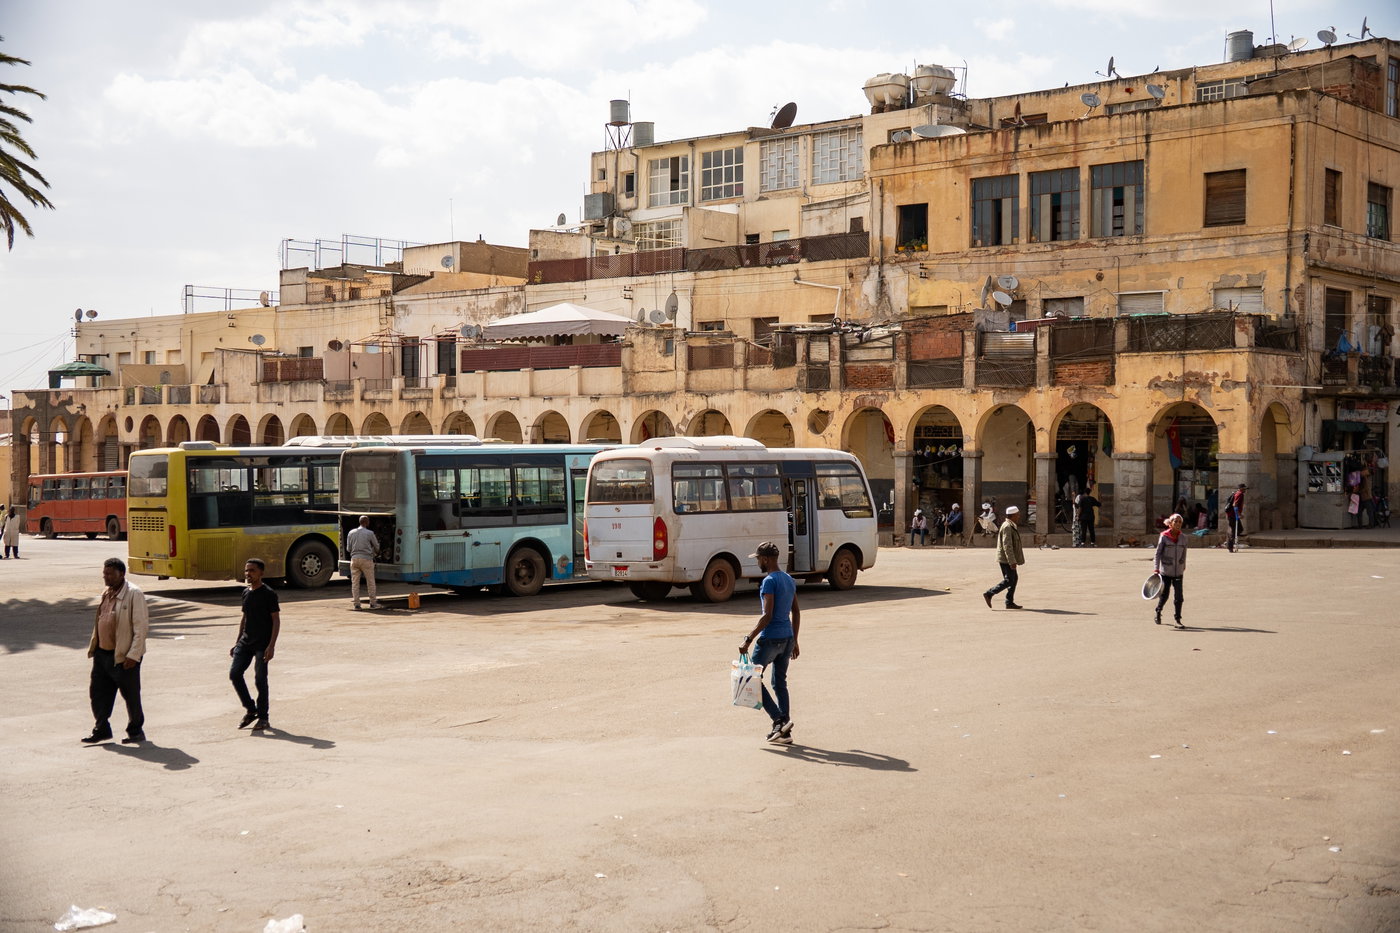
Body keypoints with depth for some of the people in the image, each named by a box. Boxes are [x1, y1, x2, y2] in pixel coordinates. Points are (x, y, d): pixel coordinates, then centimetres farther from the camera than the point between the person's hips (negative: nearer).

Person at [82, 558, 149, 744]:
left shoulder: (134, 594, -13)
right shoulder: (106, 594, 12)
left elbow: (141, 626, -16)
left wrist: (133, 655, -19)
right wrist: (93, 647, 15)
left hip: (123, 657, -8)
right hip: (102, 654, 8)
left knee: (131, 696, 5)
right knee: (98, 692, 10)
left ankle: (136, 731, 18)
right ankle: (102, 729, 23)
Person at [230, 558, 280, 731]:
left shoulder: (268, 594, -10)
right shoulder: (246, 592, 11)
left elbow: (276, 620, -11)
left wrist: (271, 646, -18)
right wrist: (237, 642, 18)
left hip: (262, 644, -6)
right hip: (246, 642, 6)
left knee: (260, 679, -6)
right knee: (234, 673, -5)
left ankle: (263, 717, 8)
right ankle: (250, 710, 10)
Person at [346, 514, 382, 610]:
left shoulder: (351, 533, 7)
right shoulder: (369, 533, -3)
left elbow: (348, 549, 11)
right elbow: (377, 547, 7)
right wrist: (375, 552, 29)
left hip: (354, 558, 3)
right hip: (366, 559, -3)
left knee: (355, 582, 6)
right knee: (370, 582, 6)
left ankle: (356, 603, 5)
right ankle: (373, 603, 9)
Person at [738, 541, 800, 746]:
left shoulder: (769, 581, -15)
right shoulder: (789, 580, 12)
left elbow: (767, 615, -21)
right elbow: (796, 612, 17)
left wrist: (748, 640, -19)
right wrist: (794, 641, 23)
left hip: (770, 638, -8)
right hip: (787, 637, 8)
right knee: (780, 683, 13)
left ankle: (779, 720, -6)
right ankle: (784, 730, 12)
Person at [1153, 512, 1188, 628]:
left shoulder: (1183, 538, 2)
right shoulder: (1164, 537, -8)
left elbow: (1184, 554, 13)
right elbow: (1158, 553, -7)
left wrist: (1183, 567, 19)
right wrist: (1156, 569, -14)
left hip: (1178, 572, 2)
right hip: (1165, 572, -2)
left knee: (1179, 597, -5)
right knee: (1164, 595, 8)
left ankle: (1178, 620, 3)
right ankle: (1158, 613, 33)